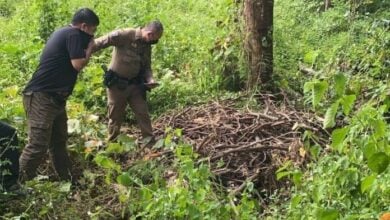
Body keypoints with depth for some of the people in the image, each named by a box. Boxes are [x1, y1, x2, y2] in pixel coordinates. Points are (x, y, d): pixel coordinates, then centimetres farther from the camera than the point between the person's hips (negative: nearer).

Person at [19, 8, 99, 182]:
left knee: (58, 141, 16)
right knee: (38, 145, -12)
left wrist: (88, 47, 13)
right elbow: (78, 64, -17)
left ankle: (67, 180, 26)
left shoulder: (63, 32, 18)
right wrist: (90, 48, -1)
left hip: (54, 97, 11)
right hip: (41, 97, -11)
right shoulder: (74, 34, -11)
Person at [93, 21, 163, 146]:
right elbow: (102, 42, -30)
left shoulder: (147, 46, 3)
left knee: (143, 113, 4)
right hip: (117, 84, -5)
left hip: (135, 84, 5)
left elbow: (146, 66, 11)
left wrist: (150, 80, -9)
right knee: (116, 116, 8)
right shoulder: (125, 35, -21)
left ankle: (150, 144, 13)